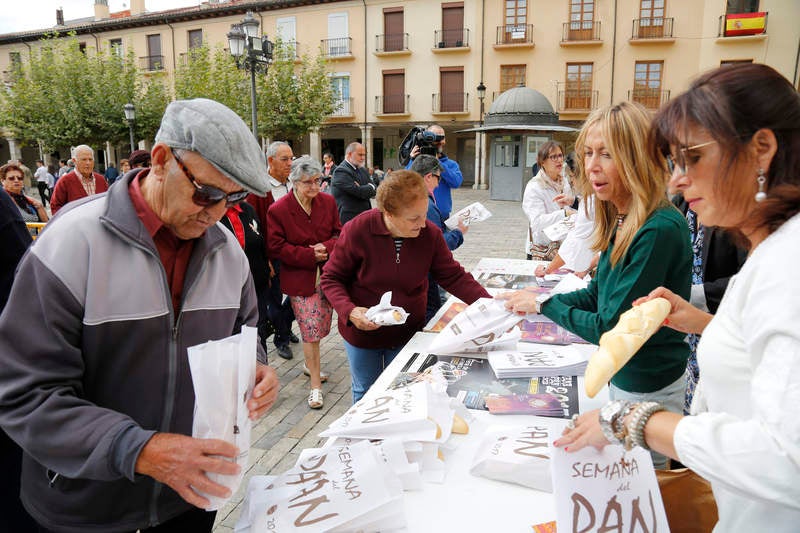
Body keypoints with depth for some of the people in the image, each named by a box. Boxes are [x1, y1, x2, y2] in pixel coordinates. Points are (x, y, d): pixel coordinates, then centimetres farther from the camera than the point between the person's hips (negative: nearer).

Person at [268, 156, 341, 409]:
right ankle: (316, 385, 9)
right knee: (311, 329, -5)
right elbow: (276, 246, -10)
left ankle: (309, 364, 42)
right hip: (299, 279, -5)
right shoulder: (278, 210, -11)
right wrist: (309, 255, -17)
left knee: (322, 327, 15)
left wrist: (326, 248, -16)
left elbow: (339, 234, 6)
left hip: (327, 273, 5)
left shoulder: (328, 202, 2)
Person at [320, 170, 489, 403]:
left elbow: (454, 277, -7)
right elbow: (331, 279, -12)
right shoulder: (357, 230, -22)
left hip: (408, 334, 2)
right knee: (365, 395, 19)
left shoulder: (430, 234, -15)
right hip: (363, 332, -1)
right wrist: (350, 311, -28)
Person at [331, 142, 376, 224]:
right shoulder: (341, 172, -11)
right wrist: (370, 187, 1)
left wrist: (364, 189, -11)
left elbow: (375, 190, 10)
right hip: (349, 219, -8)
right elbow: (360, 192, -19)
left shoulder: (363, 170, 16)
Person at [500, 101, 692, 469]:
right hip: (621, 373, 8)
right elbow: (598, 295, 10)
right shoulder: (620, 224, 0)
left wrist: (544, 305, -14)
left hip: (648, 388, -8)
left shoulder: (659, 231, -28)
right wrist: (531, 300, 0)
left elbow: (611, 329, -25)